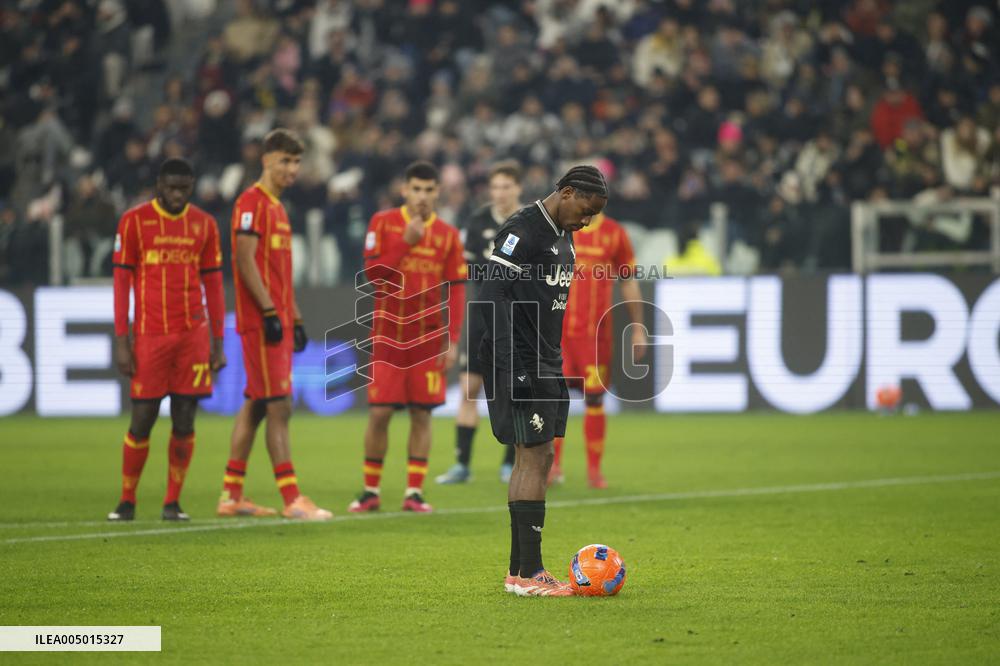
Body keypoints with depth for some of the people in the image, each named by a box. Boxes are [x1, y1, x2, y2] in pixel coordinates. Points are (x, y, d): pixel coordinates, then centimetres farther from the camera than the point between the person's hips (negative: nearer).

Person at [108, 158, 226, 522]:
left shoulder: (204, 224, 9)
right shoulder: (134, 221, 1)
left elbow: (213, 285, 12)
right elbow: (121, 281, 1)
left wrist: (218, 344, 9)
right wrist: (121, 341, -5)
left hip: (193, 334, 2)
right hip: (150, 335, -2)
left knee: (184, 421, 0)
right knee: (142, 420, 0)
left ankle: (172, 502, 8)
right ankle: (127, 501, 13)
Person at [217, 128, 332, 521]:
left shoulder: (277, 207, 19)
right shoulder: (252, 202, -10)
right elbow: (245, 260, -18)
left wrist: (295, 318, 19)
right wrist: (270, 311, -21)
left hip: (277, 321, 10)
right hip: (260, 321, -10)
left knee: (254, 406, 10)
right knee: (279, 406, -10)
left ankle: (231, 496, 14)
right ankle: (292, 500, -11)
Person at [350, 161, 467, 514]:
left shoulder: (447, 234, 4)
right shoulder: (383, 222, 2)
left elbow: (456, 290, 3)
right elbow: (372, 272, -7)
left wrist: (453, 340, -4)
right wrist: (406, 242, -15)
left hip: (428, 337, 1)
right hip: (387, 335, -1)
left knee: (421, 413, 0)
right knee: (380, 412, -2)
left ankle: (414, 492, 5)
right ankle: (370, 491, 9)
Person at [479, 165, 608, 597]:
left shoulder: (562, 236, 16)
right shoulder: (522, 231, -15)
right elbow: (493, 294, -21)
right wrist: (513, 367, -25)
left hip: (545, 366, 10)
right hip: (520, 366, -10)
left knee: (532, 461, 10)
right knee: (535, 458, -11)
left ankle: (519, 569, 13)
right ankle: (528, 573, -11)